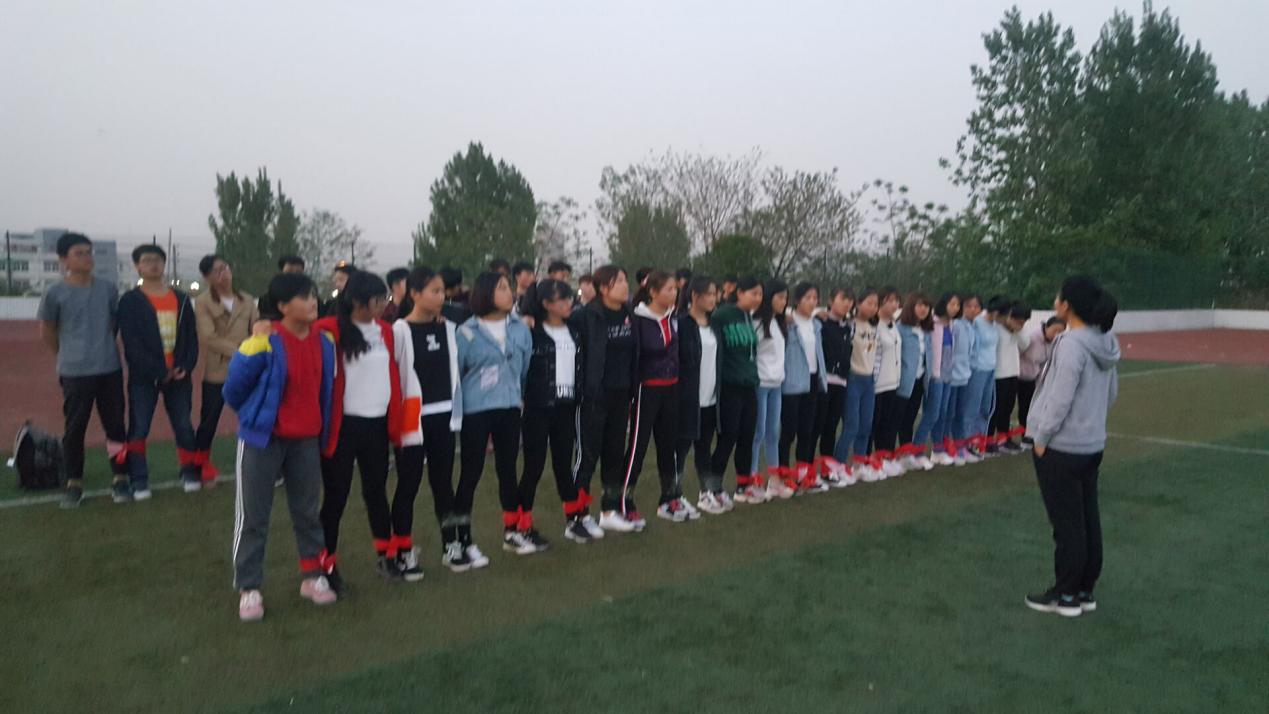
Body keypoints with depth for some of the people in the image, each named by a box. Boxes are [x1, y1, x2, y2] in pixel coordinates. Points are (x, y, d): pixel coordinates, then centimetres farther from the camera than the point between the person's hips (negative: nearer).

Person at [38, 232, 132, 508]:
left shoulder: (107, 289, 5)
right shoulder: (55, 293, -4)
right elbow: (46, 332, 7)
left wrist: (104, 348, 13)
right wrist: (70, 355, 12)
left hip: (110, 369, 3)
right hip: (75, 372, -3)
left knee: (115, 425, 5)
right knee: (75, 428, 4)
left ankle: (120, 481, 14)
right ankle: (73, 485, 16)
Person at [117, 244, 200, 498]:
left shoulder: (181, 299, 10)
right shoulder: (130, 301, -2)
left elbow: (191, 337, 8)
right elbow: (131, 343, -9)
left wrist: (186, 367, -7)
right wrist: (158, 371, -14)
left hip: (179, 373, 3)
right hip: (144, 377, -3)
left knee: (184, 426, 7)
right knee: (139, 428, -1)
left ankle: (190, 472, 20)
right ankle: (139, 480, 7)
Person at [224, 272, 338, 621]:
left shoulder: (324, 342, 0)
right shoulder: (264, 344, -18)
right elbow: (234, 389, -7)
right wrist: (253, 416, 8)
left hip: (306, 439, 5)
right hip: (263, 439, -5)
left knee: (308, 511, 14)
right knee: (253, 517, 4)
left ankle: (312, 576, 27)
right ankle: (249, 589, 16)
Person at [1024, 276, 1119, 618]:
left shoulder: (1071, 344, -22)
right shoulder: (1105, 341, 5)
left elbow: (1060, 399, -22)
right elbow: (1111, 392, 13)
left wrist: (1041, 437, -10)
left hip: (1061, 448, -8)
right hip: (1092, 444, 8)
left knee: (1066, 524, 3)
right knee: (1087, 519, 15)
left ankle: (1065, 595, 15)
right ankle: (1085, 590, 25)